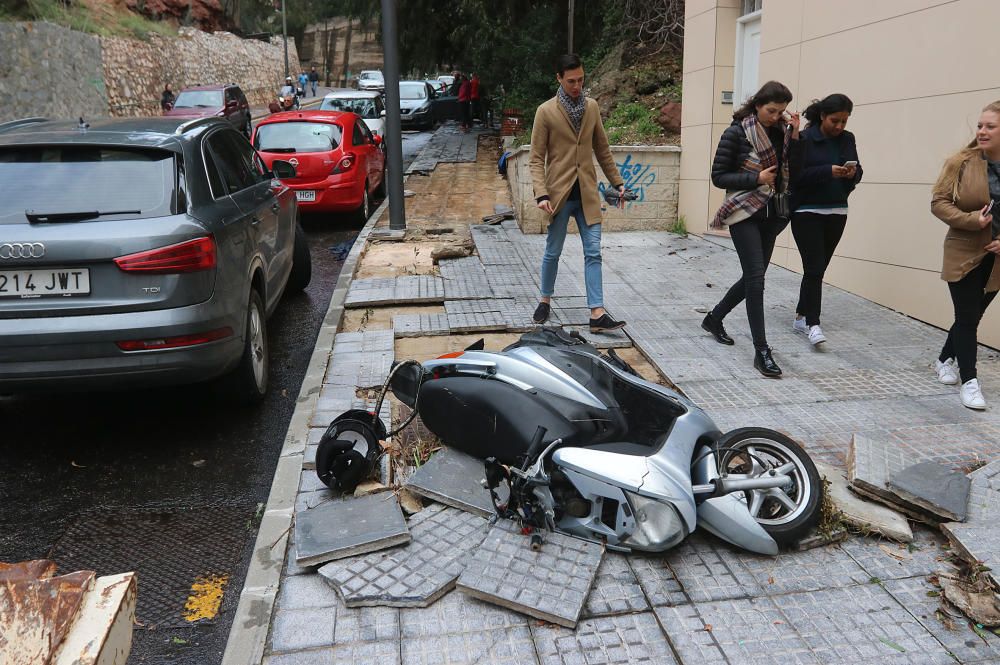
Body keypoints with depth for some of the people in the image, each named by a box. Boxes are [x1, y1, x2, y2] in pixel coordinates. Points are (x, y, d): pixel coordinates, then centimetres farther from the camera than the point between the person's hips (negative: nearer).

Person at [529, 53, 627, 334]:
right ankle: (546, 300, 29)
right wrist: (541, 194, -17)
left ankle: (597, 314, -2)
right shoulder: (546, 112, -5)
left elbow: (602, 150, 15)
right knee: (553, 252, 8)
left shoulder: (592, 107, 7)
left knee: (593, 253, -2)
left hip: (587, 193, 3)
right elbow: (537, 158, -6)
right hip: (559, 194, -3)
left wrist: (617, 182, 13)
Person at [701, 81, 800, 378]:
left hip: (772, 214, 6)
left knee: (753, 277, 12)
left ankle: (714, 318, 35)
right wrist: (756, 178, -17)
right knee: (756, 278, -13)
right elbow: (719, 176, -8)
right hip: (745, 213, -6)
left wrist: (795, 137, -3)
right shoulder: (736, 133, -8)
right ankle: (761, 351, -9)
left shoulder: (782, 132, 8)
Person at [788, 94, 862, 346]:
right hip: (807, 212, -5)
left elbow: (857, 173, 10)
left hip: (836, 212, 5)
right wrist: (828, 171, -24)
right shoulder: (804, 139, -7)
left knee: (818, 268, 9)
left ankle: (801, 316, 22)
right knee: (814, 268, -10)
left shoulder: (848, 139, 8)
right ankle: (812, 323, -6)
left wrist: (853, 173, -12)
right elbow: (797, 175, -14)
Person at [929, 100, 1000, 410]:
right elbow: (939, 202, -7)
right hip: (964, 254, -3)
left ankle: (945, 359, 36)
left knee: (972, 316, 14)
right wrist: (971, 220, -22)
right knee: (967, 318, -2)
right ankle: (969, 381, 6)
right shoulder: (961, 162, -9)